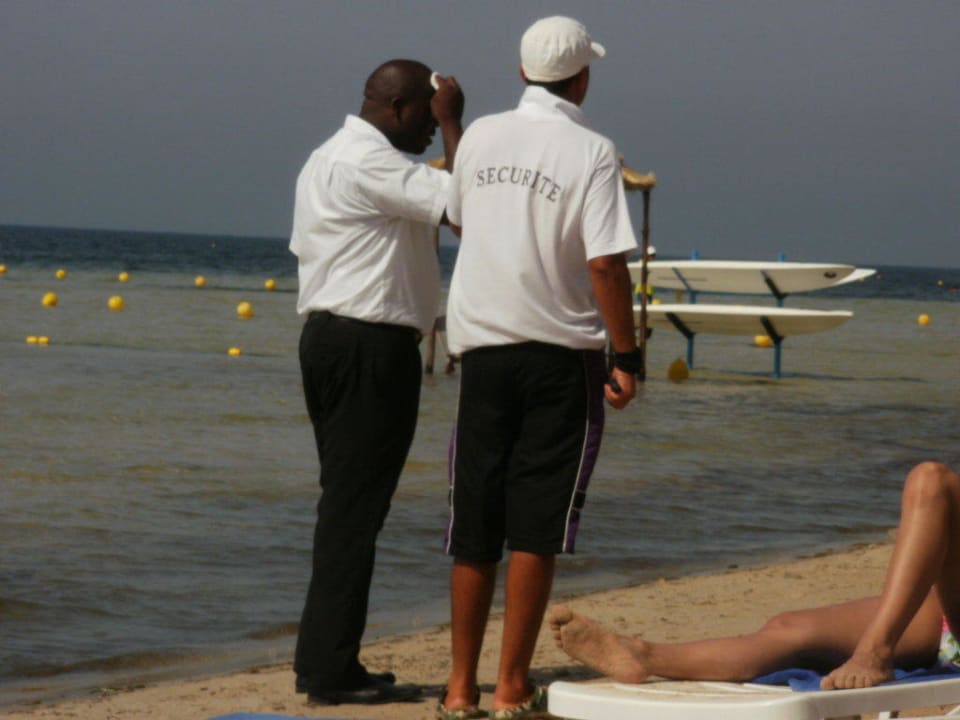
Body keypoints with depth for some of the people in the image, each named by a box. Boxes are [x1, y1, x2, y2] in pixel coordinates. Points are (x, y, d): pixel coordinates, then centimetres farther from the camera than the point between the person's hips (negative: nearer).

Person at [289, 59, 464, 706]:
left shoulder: (328, 159, 19)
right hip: (370, 344, -11)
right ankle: (332, 671, -7)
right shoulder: (371, 162, -15)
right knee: (354, 508, -8)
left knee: (346, 505, 13)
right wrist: (454, 125, -9)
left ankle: (323, 661, 16)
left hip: (327, 334, 11)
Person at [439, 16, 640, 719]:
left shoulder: (479, 137, 4)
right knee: (535, 524, 1)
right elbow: (606, 265, -17)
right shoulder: (592, 153, -10)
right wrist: (627, 358, -11)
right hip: (562, 352, -4)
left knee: (474, 527, 9)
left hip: (483, 346, 4)